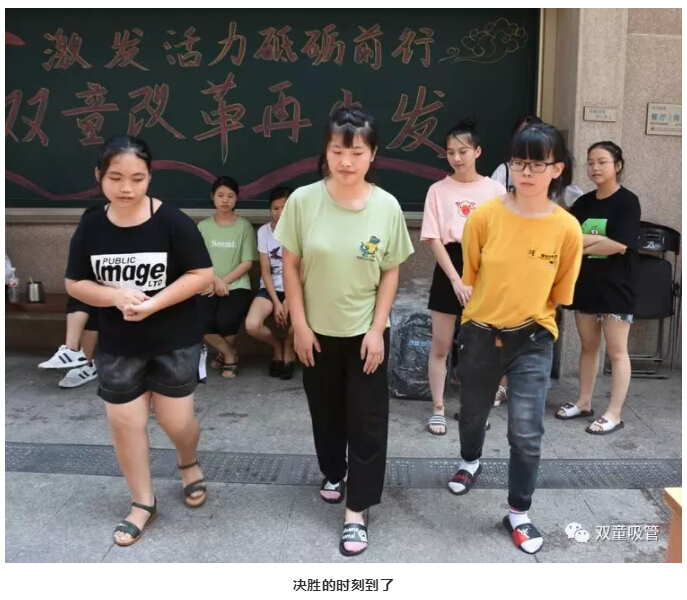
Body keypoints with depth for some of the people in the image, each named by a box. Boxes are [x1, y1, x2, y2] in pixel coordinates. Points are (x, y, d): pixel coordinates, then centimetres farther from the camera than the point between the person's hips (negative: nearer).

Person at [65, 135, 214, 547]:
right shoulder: (91, 227, -4)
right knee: (124, 423, 8)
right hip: (118, 345, 3)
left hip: (175, 342, -3)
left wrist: (154, 303, -22)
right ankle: (143, 503, 29)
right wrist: (116, 296, -17)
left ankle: (189, 463, 42)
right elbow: (75, 284, 2)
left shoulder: (172, 220, -15)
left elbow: (203, 274, -14)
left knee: (176, 421, 5)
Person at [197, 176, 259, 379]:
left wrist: (224, 282, -11)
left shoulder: (244, 225, 4)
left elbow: (247, 263, -1)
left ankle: (227, 352, 8)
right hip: (209, 287, 2)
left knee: (225, 320, -28)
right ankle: (229, 354, 5)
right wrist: (215, 280, -14)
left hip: (237, 286, -2)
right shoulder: (203, 226, 10)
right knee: (200, 321, -24)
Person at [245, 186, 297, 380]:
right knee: (251, 325, -26)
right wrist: (276, 302, -13)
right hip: (270, 288, 1)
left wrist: (288, 303, -15)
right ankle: (277, 346, 10)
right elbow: (265, 271, -4)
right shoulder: (263, 232, -4)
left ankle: (288, 347, 6)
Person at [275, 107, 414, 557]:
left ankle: (357, 512, 17)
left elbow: (391, 272, -4)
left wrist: (377, 330, -8)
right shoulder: (304, 201, -12)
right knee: (326, 411, 18)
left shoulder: (387, 207, -10)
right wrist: (299, 325, -6)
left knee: (368, 420, 3)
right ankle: (334, 473, 45)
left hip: (365, 331, -1)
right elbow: (291, 266, -5)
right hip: (318, 330, 1)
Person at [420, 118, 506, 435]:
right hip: (449, 269, 0)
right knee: (440, 345, 4)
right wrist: (456, 279, -14)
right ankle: (438, 409, 17)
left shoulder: (495, 190, 2)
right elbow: (434, 239, -6)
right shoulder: (438, 190, 0)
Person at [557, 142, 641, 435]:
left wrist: (581, 243, -11)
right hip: (586, 284, 6)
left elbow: (619, 245, -20)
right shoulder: (583, 203, 9)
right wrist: (598, 239, -14)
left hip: (615, 287, -6)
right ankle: (584, 402, 26)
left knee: (616, 351, 2)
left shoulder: (627, 201, -9)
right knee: (588, 346, 14)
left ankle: (614, 414, 9)